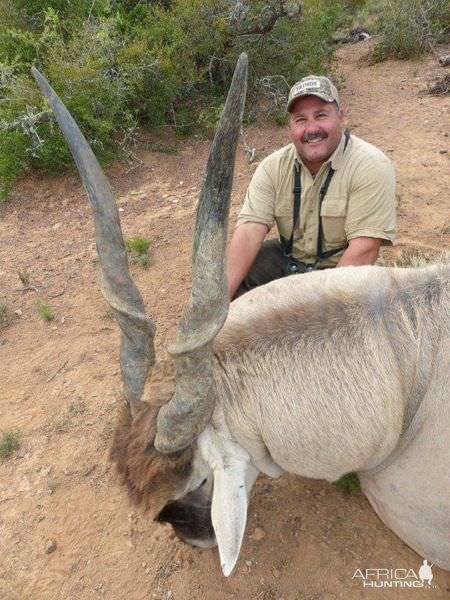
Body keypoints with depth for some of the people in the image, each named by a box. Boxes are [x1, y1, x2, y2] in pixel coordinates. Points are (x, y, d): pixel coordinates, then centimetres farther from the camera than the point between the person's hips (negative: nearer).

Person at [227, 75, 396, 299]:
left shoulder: (371, 166, -17)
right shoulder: (273, 166, -6)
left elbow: (365, 248, -23)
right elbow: (250, 230, -17)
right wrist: (221, 296, -29)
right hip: (286, 259, 4)